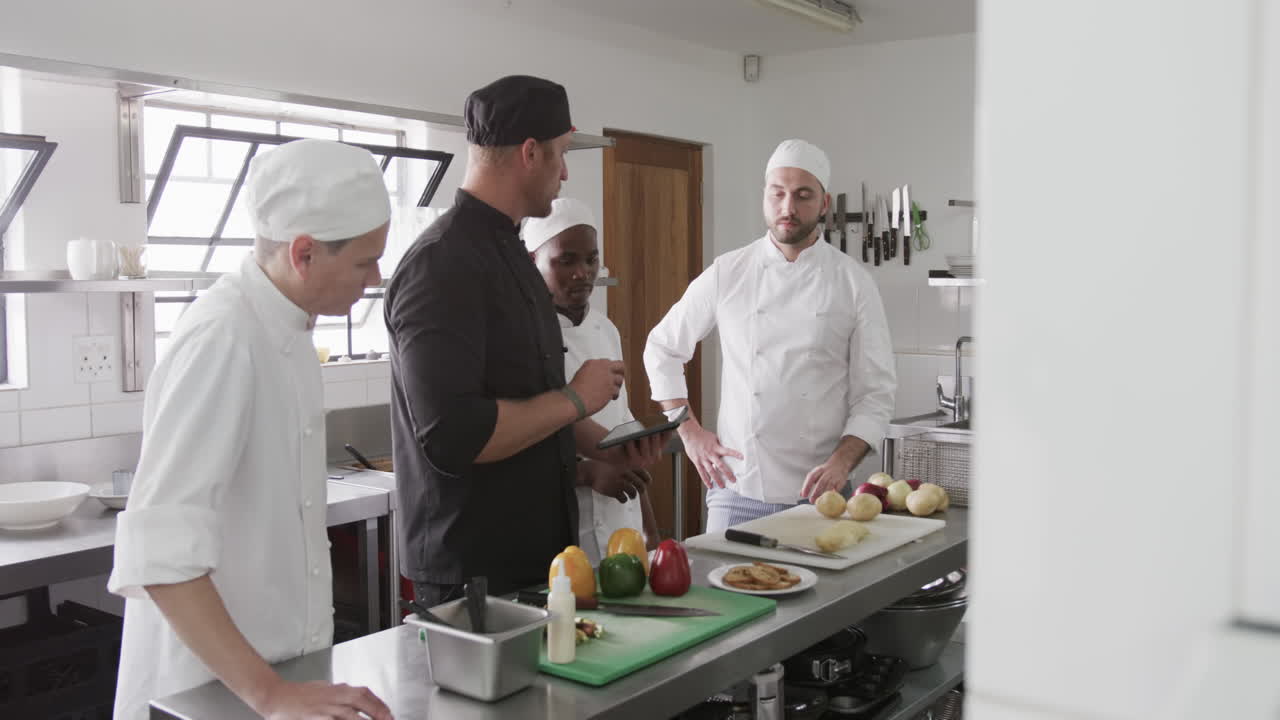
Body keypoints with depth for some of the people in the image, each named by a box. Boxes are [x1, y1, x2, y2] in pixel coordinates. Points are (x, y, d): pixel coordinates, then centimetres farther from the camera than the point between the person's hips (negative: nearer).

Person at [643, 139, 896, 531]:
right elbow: (662, 348, 12)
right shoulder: (727, 273, 1)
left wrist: (842, 461, -15)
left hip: (818, 493, 0)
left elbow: (875, 394, 0)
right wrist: (690, 432, 4)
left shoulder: (854, 282, 0)